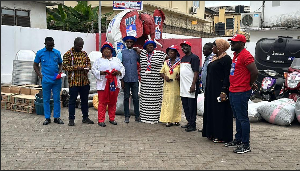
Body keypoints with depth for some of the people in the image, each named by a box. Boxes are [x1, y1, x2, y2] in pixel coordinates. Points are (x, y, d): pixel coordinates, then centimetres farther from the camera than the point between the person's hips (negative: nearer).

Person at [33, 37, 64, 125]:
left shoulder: (57, 52, 7)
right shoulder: (40, 53, 3)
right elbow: (35, 65, 8)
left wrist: (60, 70, -3)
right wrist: (40, 75, -3)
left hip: (57, 80, 1)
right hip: (46, 80, -1)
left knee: (57, 99, 5)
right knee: (46, 99, 5)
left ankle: (57, 117, 14)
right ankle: (47, 118, 14)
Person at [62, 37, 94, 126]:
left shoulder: (84, 53, 11)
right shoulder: (68, 54, -5)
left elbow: (89, 62, 20)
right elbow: (65, 66, -10)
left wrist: (88, 67, -3)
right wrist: (76, 68, -19)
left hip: (85, 81, 5)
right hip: (73, 81, -5)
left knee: (85, 100, 13)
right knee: (72, 100, 3)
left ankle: (85, 117, 24)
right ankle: (71, 119, 12)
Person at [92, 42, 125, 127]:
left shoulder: (117, 60, 17)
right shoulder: (98, 60, 10)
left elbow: (122, 69, 13)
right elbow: (93, 70, 2)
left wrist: (118, 72, -9)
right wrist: (101, 72, -15)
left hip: (114, 84, 3)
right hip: (103, 84, -3)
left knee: (113, 102, 7)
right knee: (102, 102, -4)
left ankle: (112, 118, 19)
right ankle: (101, 120, 0)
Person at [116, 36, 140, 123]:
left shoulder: (136, 52, 9)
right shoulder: (122, 53, 5)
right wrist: (121, 80, -3)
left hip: (135, 79, 1)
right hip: (126, 79, -1)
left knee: (136, 97, 2)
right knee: (126, 97, 6)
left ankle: (137, 116, 11)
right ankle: (127, 116, 13)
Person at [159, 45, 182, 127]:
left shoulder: (179, 63, -3)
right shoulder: (166, 62, 11)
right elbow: (161, 72, 15)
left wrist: (179, 76, -21)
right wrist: (164, 76, -5)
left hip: (176, 86, -3)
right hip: (167, 86, 3)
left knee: (176, 102, 2)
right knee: (167, 102, 0)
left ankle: (176, 119, 11)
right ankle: (169, 120, 3)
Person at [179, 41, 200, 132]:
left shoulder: (194, 57, -8)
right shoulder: (183, 58, 18)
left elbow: (196, 73, -15)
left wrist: (193, 85, -22)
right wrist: (178, 75, 8)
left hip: (190, 87, -9)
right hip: (183, 87, 9)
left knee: (192, 106, -3)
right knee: (185, 106, 14)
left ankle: (192, 125, 3)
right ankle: (189, 122, 25)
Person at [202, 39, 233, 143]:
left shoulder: (226, 58, -12)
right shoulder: (214, 58, 16)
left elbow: (227, 76, -18)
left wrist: (224, 91, -24)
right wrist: (206, 90, 18)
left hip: (219, 90, -10)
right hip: (211, 89, 10)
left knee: (220, 112, -4)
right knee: (212, 111, 13)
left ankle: (221, 136, 3)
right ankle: (213, 133, 22)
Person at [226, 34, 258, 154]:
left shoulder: (246, 55, -16)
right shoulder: (236, 54, 15)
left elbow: (255, 72, -22)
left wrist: (250, 84, -8)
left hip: (241, 93, -10)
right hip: (233, 91, 10)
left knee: (243, 119, -5)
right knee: (237, 117, 18)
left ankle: (246, 145, 2)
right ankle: (238, 139, 29)